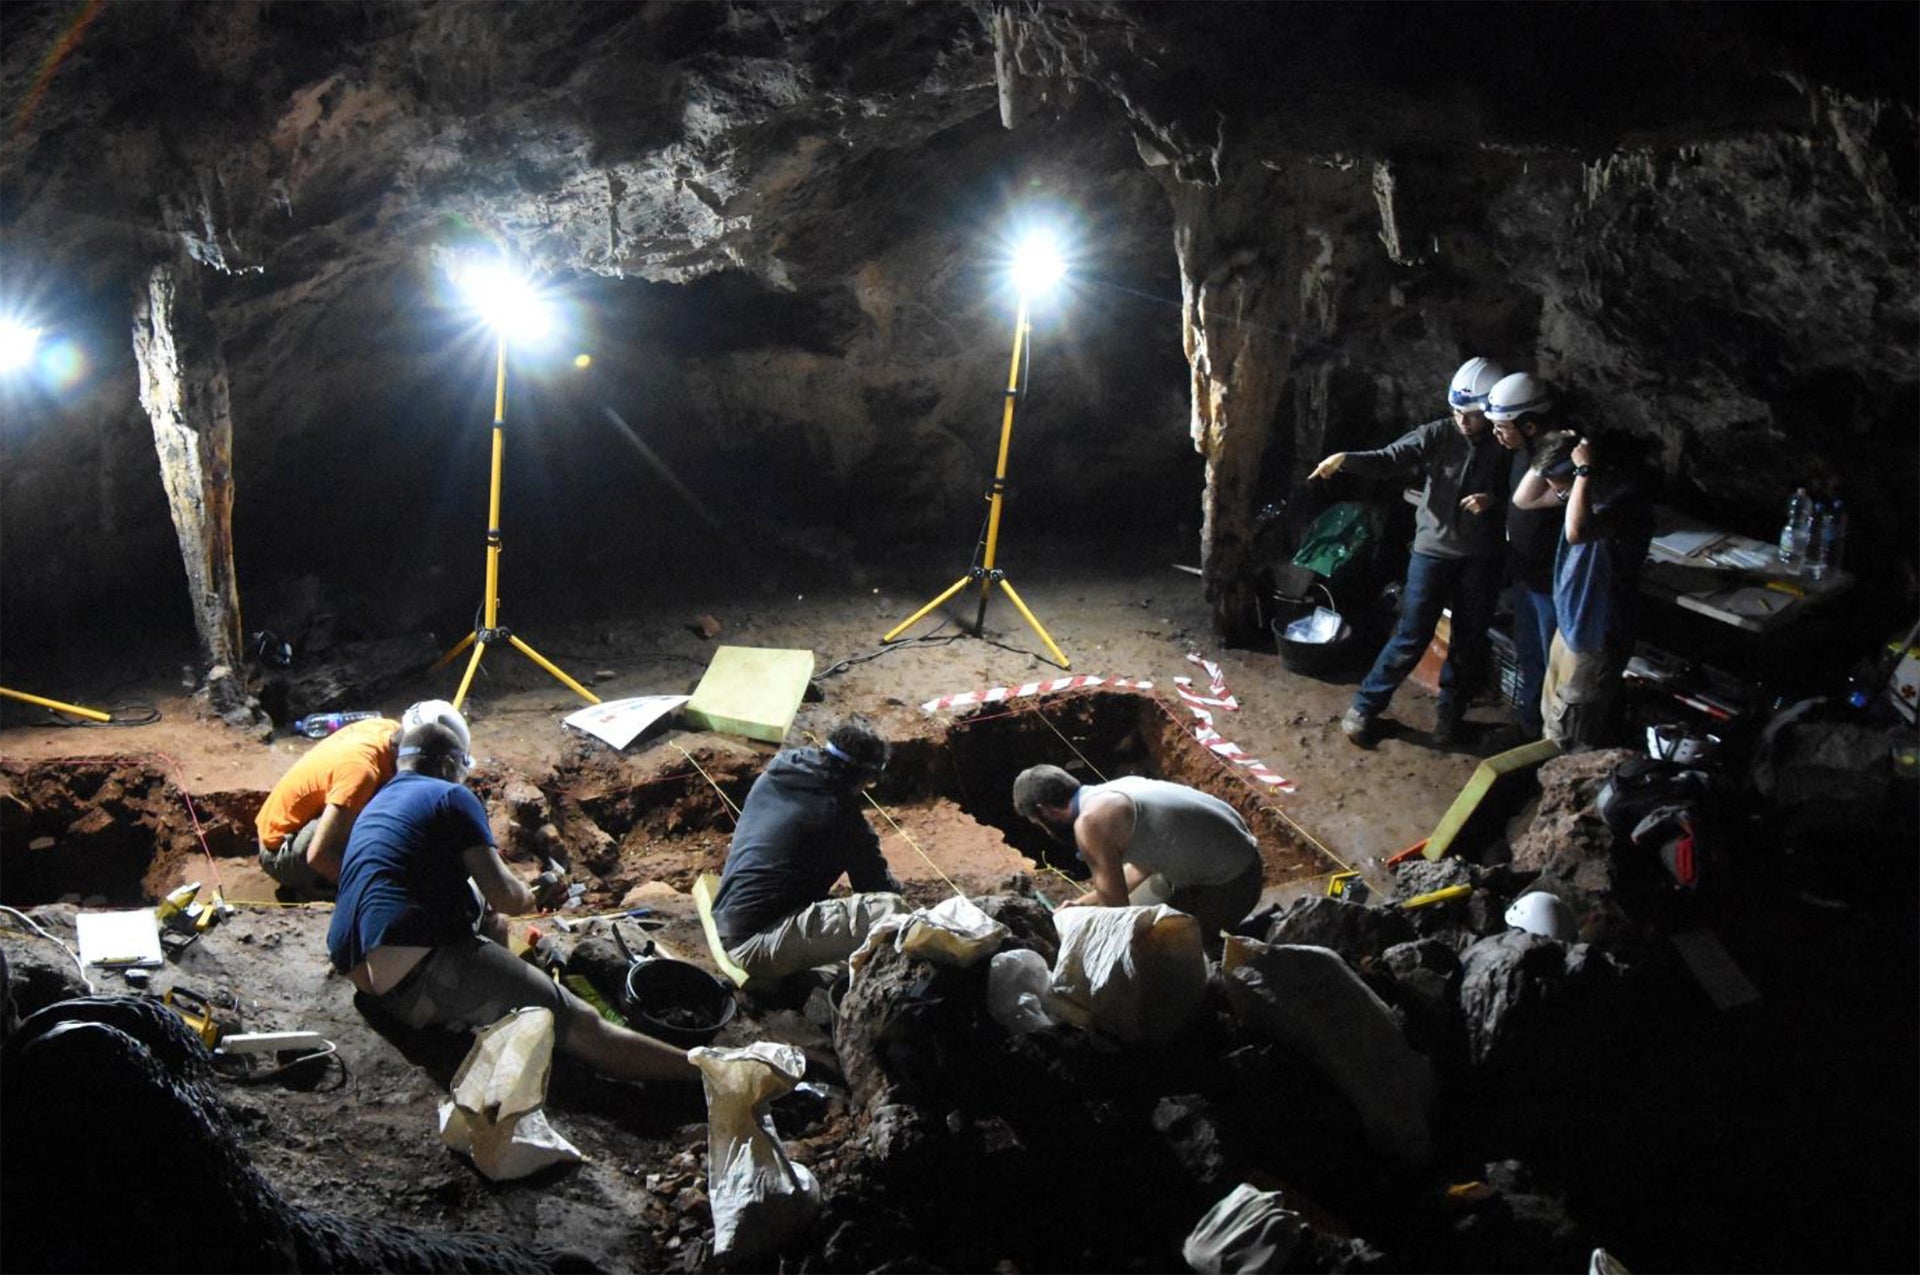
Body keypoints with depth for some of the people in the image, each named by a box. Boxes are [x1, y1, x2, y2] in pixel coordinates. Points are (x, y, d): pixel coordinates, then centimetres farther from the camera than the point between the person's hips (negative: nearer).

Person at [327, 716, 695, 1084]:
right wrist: (535, 896, 16)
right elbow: (505, 897, -6)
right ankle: (701, 1071, -20)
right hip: (420, 968, -9)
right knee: (581, 1024, -12)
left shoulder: (374, 807, 25)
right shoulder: (451, 796, 1)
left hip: (364, 978, 9)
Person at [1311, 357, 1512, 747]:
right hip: (1434, 550, -2)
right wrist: (1346, 459, -34)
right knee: (1411, 637, -2)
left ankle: (1450, 713, 30)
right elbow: (1389, 457, -17)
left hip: (1481, 558, 2)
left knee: (1469, 641, 10)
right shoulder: (1439, 434, -8)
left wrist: (1493, 501, -17)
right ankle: (1364, 707, 11)